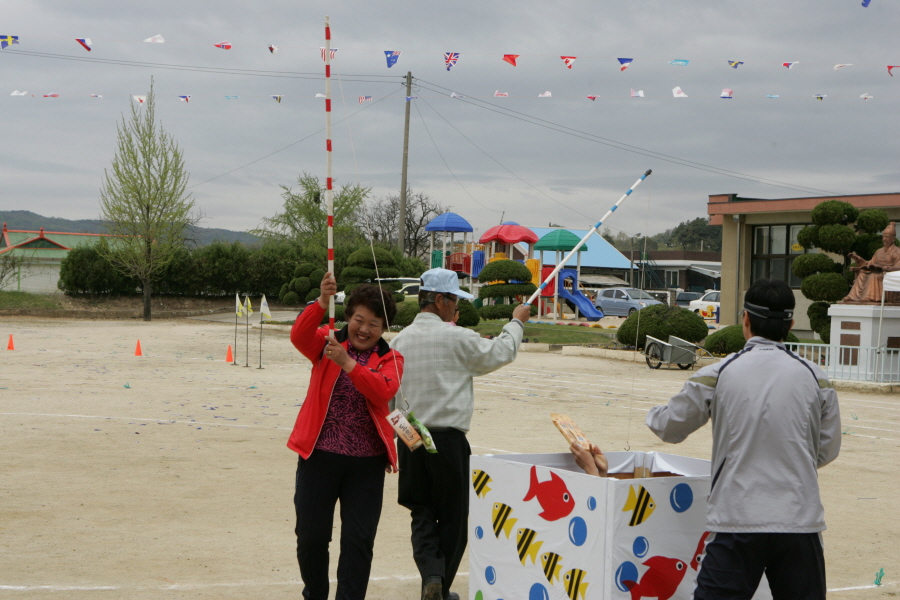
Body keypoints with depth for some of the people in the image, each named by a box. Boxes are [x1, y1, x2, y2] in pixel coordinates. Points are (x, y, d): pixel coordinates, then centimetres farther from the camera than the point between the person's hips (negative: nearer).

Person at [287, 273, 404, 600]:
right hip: (320, 455, 0)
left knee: (358, 540, 1)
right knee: (310, 535, 8)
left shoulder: (390, 359, 5)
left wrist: (347, 362, -29)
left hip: (367, 462, 0)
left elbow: (383, 390, -16)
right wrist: (322, 302, -33)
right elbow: (299, 336, -17)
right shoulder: (328, 343, 5)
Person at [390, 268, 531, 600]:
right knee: (452, 515, 9)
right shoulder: (457, 338, -9)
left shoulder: (399, 340, 5)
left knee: (421, 513, 9)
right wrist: (517, 321, 21)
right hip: (447, 438, -4)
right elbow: (502, 352, 6)